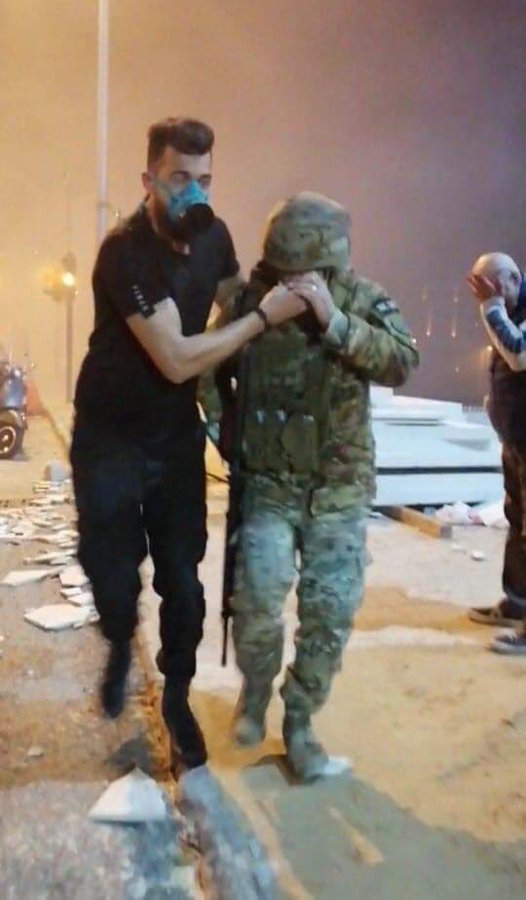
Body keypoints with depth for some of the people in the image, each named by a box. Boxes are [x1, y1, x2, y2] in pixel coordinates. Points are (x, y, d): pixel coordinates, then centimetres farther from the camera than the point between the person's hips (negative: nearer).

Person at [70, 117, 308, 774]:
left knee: (182, 578, 6)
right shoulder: (126, 252, -23)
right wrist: (265, 316, -24)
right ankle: (120, 646, 38)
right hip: (111, 436, -4)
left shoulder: (213, 235, -3)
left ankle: (177, 697, 28)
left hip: (177, 434, 5)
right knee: (113, 574, 2)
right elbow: (177, 360, -28)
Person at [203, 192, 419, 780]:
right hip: (268, 484, 0)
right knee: (257, 596, -13)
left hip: (339, 491, 1)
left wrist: (335, 321, -31)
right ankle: (255, 688, 20)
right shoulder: (252, 299, -4)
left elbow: (403, 362, -21)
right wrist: (225, 432, 0)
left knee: (331, 611, 1)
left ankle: (298, 724, 22)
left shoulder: (363, 300, -5)